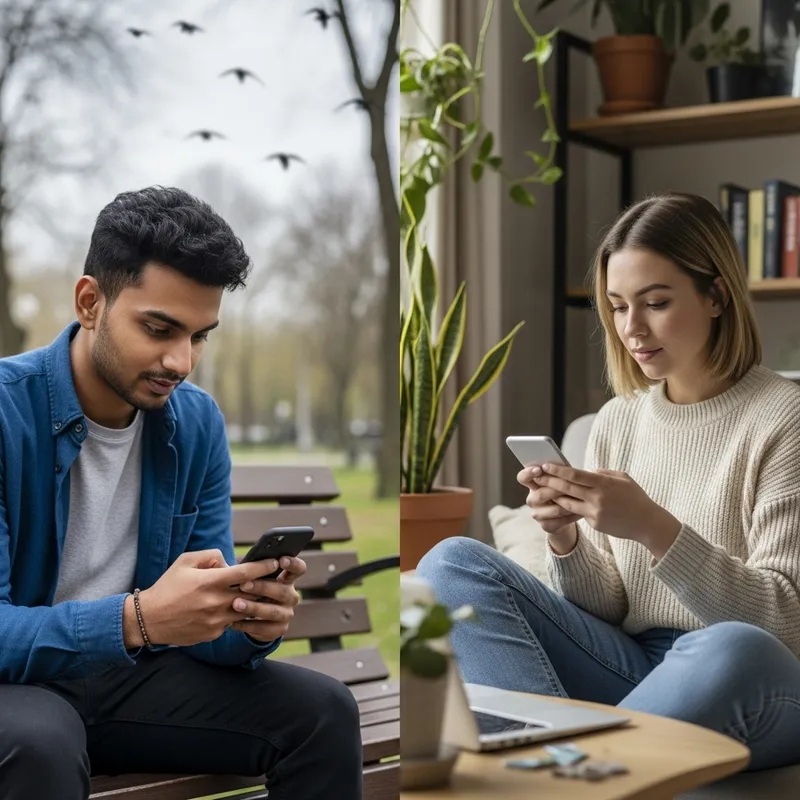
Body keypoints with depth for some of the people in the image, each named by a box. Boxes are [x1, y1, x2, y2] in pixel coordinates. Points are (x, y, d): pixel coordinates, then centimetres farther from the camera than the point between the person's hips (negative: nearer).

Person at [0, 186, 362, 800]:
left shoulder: (199, 423, -3)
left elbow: (201, 620, 0)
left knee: (323, 712, -10)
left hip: (132, 671, 5)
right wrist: (136, 619, -40)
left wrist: (252, 622, -24)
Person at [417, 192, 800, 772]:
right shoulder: (616, 422, 10)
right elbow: (609, 610, 10)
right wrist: (567, 539, -12)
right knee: (452, 562, -11)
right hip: (632, 670, 5)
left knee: (731, 649, -41)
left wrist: (653, 527, -24)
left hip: (749, 687, -5)